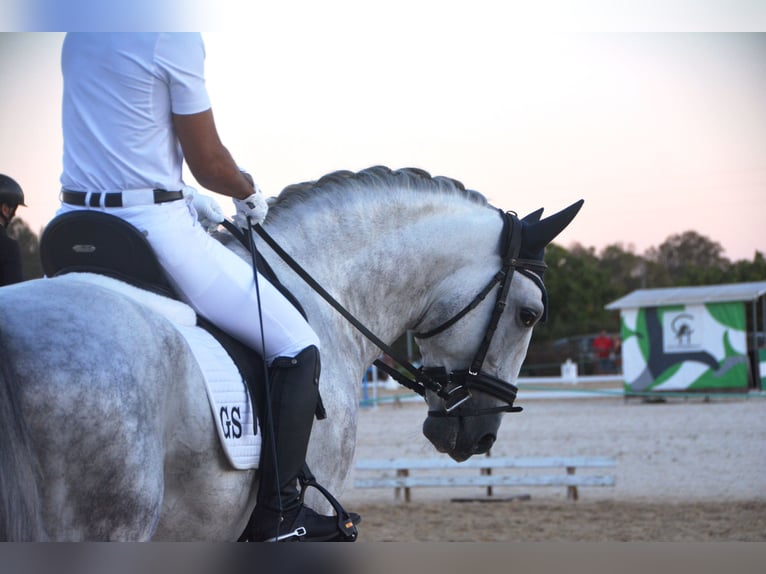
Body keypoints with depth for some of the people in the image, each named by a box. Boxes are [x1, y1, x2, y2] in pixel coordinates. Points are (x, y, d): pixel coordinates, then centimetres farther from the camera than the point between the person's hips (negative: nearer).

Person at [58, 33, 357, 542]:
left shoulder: (79, 35, 10)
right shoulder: (176, 38, -13)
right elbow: (209, 163, -8)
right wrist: (249, 192, 13)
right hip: (154, 228, -8)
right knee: (297, 349, 3)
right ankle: (277, 517, 1)